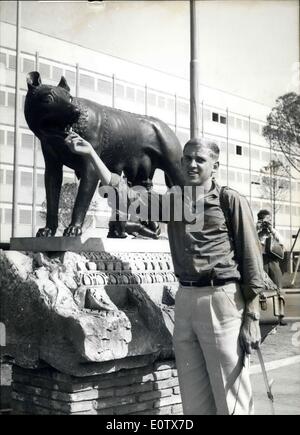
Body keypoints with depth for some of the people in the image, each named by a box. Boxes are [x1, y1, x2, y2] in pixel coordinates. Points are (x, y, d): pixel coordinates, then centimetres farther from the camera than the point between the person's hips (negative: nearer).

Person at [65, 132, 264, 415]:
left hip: (220, 299, -5)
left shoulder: (231, 201, -2)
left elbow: (250, 259, -4)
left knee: (231, 399, 1)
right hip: (184, 299, 5)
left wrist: (252, 317, -9)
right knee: (193, 399, 14)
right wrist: (91, 153, 3)